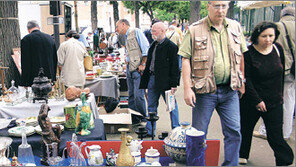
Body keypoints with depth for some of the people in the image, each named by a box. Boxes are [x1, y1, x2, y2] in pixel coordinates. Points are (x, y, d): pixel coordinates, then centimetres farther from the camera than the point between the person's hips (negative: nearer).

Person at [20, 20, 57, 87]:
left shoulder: (26, 39, -6)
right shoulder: (50, 38, 7)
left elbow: (25, 62, -9)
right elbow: (55, 59, 11)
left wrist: (24, 83, -4)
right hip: (49, 78, 4)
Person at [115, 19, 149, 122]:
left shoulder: (136, 32, -3)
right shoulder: (126, 37, 22)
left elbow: (146, 48, -11)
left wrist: (143, 64, -15)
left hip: (138, 69, -8)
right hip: (129, 68, 8)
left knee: (138, 95, -8)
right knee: (131, 94, 10)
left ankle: (142, 119, 5)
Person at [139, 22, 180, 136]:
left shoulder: (171, 46, -11)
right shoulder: (153, 45, 13)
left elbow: (175, 67, -12)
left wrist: (174, 84, -15)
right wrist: (145, 77, 13)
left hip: (165, 81, -7)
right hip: (152, 78, 8)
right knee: (151, 106, 13)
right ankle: (149, 130, 23)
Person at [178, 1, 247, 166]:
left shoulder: (235, 27, 9)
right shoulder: (194, 30, -4)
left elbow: (241, 56, 16)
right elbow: (185, 59, -7)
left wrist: (242, 82, 15)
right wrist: (187, 88, -13)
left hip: (230, 90, 4)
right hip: (205, 90, -3)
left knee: (234, 131, 7)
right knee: (198, 133, 6)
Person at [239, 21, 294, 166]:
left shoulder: (278, 48, 0)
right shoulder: (248, 53, -14)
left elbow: (282, 72, 14)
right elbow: (246, 80, -14)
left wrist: (279, 94, 16)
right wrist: (257, 100, -15)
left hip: (275, 101, 2)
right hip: (251, 101, -2)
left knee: (276, 135, -1)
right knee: (245, 128, 16)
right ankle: (242, 155, 39)